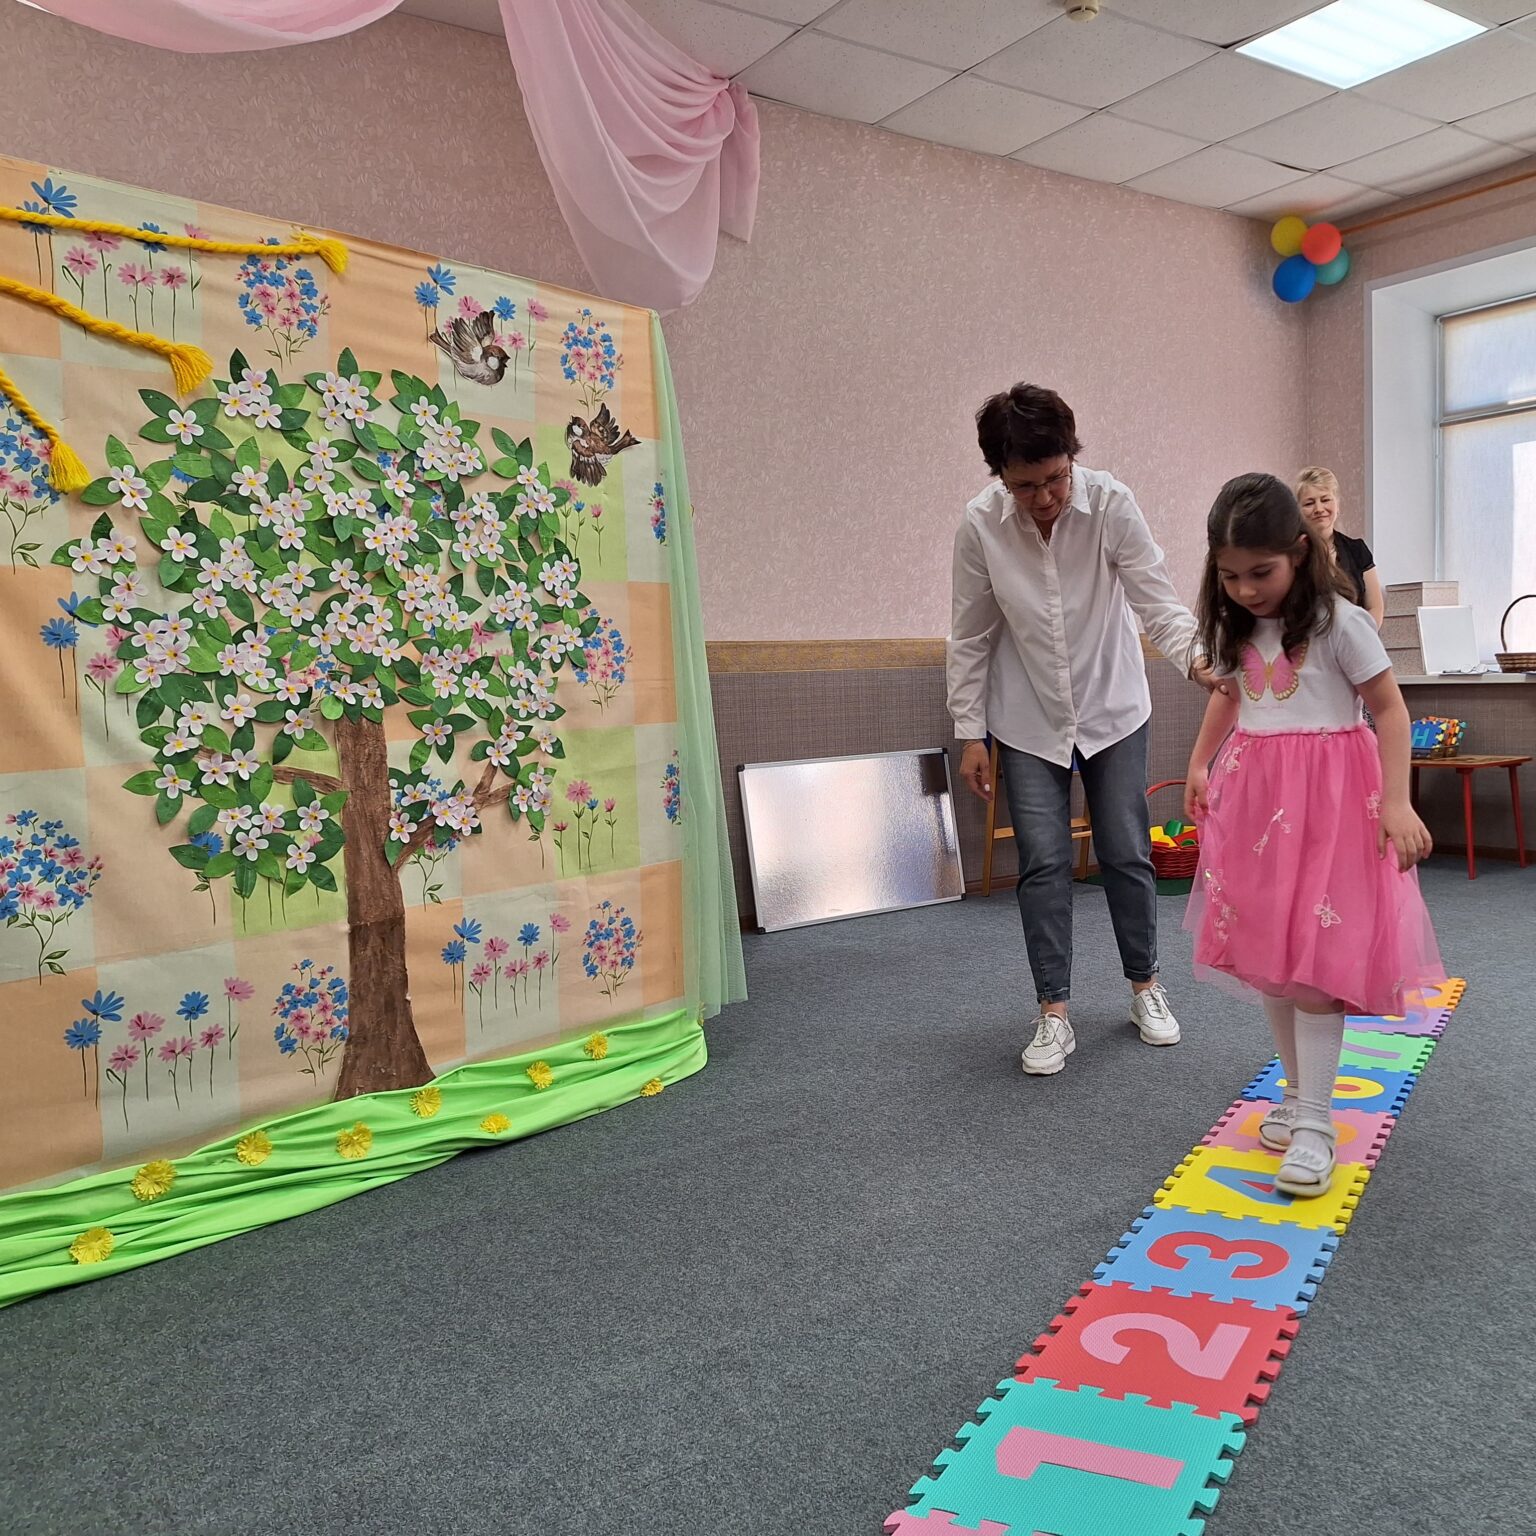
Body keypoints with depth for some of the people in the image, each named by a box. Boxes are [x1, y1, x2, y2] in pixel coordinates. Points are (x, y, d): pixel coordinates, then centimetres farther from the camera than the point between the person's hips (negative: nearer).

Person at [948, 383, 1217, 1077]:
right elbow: (971, 636, -6)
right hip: (1028, 719, 0)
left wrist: (1194, 658, -39)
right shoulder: (980, 525, -15)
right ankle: (1053, 1014, 11)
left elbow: (1157, 600, -19)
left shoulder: (1111, 504, -18)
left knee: (1127, 853, 6)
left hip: (1112, 707, 0)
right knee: (1043, 862, -2)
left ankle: (1145, 986, 27)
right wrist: (970, 733, -4)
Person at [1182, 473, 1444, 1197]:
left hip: (1327, 795, -6)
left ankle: (1315, 1120, 0)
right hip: (1255, 791, 6)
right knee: (1265, 952, 7)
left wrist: (1396, 803, -17)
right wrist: (1199, 765, 19)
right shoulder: (1236, 627, 6)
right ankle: (1296, 1090, 22)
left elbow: (1390, 708, -9)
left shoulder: (1338, 622, -11)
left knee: (1314, 954, -8)